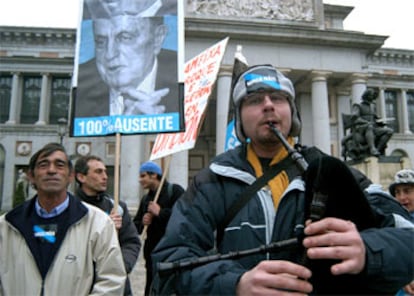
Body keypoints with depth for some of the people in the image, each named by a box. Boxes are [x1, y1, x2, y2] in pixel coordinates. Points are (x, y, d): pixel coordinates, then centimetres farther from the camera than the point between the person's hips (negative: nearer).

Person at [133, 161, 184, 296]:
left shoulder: (175, 190, -7)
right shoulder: (146, 198, 16)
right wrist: (142, 223, -3)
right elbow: (136, 225, 19)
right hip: (152, 253, 7)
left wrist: (160, 212, -20)